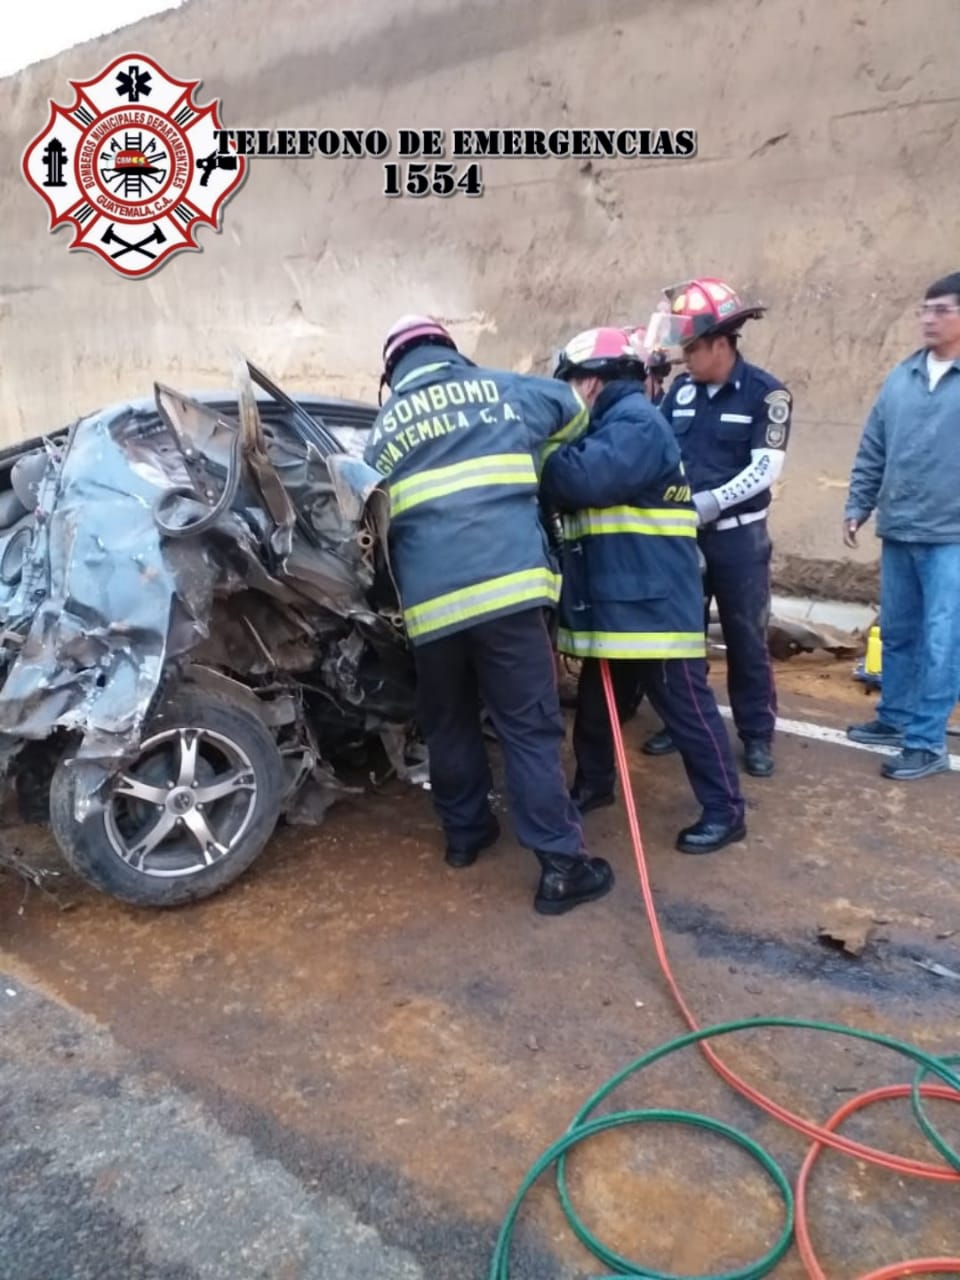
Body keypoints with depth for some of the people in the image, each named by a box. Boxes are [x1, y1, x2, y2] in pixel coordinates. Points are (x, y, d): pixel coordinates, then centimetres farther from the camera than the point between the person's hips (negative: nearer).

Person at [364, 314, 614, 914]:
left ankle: (465, 831, 35)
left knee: (449, 726, 20)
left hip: (429, 600, 3)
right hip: (506, 584, -2)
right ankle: (562, 864, 6)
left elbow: (382, 522, 20)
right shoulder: (500, 390, 14)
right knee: (531, 728, 2)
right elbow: (573, 410, 30)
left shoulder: (382, 429, 20)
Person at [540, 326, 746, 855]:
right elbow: (574, 489, 17)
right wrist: (547, 453, 2)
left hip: (654, 602, -10)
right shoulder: (608, 425, 19)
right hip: (613, 601, 10)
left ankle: (724, 810, 11)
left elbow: (582, 478, -28)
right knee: (596, 702, 19)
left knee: (685, 706, -1)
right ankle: (593, 785, 37)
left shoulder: (636, 423, -14)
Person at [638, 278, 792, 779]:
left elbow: (766, 468, -16)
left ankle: (757, 735, 17)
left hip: (739, 536, -4)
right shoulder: (680, 390, 4)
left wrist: (707, 503, -24)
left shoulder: (766, 393, -9)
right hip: (682, 533, 4)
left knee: (746, 638, 5)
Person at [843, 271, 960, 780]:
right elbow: (872, 450, 12)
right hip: (898, 532, 5)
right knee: (897, 633, 15)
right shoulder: (901, 378, 8)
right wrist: (857, 506, 10)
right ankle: (895, 717, 31)